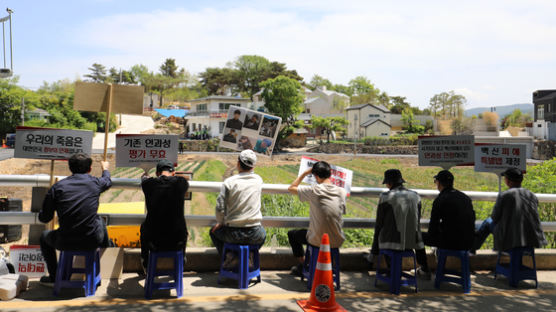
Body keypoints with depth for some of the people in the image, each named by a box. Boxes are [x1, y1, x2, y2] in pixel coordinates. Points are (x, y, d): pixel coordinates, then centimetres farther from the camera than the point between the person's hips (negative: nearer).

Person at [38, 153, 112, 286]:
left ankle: (54, 277, 35)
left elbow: (44, 218, 4)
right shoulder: (95, 183, 0)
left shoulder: (57, 187, -2)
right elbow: (108, 181, 26)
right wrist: (105, 169, 49)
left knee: (44, 236, 32)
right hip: (93, 241, 1)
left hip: (66, 243, -1)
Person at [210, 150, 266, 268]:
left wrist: (220, 223, 8)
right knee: (263, 233, 37)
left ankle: (228, 256, 10)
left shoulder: (229, 182, -9)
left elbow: (220, 208, -8)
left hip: (233, 234, -1)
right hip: (255, 235, 2)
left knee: (214, 231, 29)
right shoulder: (258, 180, 0)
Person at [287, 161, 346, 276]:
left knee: (292, 234, 26)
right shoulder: (342, 191, -6)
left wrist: (305, 173, 2)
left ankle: (302, 265, 34)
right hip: (337, 242, 4)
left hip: (318, 241, -4)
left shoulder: (314, 191, -17)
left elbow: (291, 188, -3)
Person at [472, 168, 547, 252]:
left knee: (488, 222, 21)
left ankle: (472, 247, 30)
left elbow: (495, 218, -5)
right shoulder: (532, 196, 3)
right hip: (531, 239, 5)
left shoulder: (504, 196, -12)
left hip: (511, 239, -5)